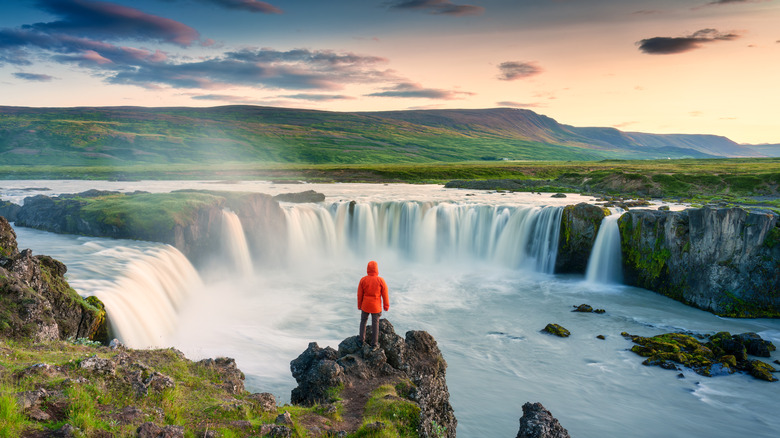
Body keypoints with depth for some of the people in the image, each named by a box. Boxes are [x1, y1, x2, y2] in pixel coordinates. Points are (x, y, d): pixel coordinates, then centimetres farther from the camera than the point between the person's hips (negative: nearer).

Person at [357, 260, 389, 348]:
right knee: (375, 323, 12)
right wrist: (386, 306, 5)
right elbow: (385, 295, -9)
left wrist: (359, 305, 10)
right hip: (376, 306, -1)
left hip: (365, 305, 1)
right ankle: (374, 343, 19)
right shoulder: (381, 280, -17)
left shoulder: (363, 280, -13)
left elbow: (359, 294, -5)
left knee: (363, 321, 22)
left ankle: (362, 339, 25)